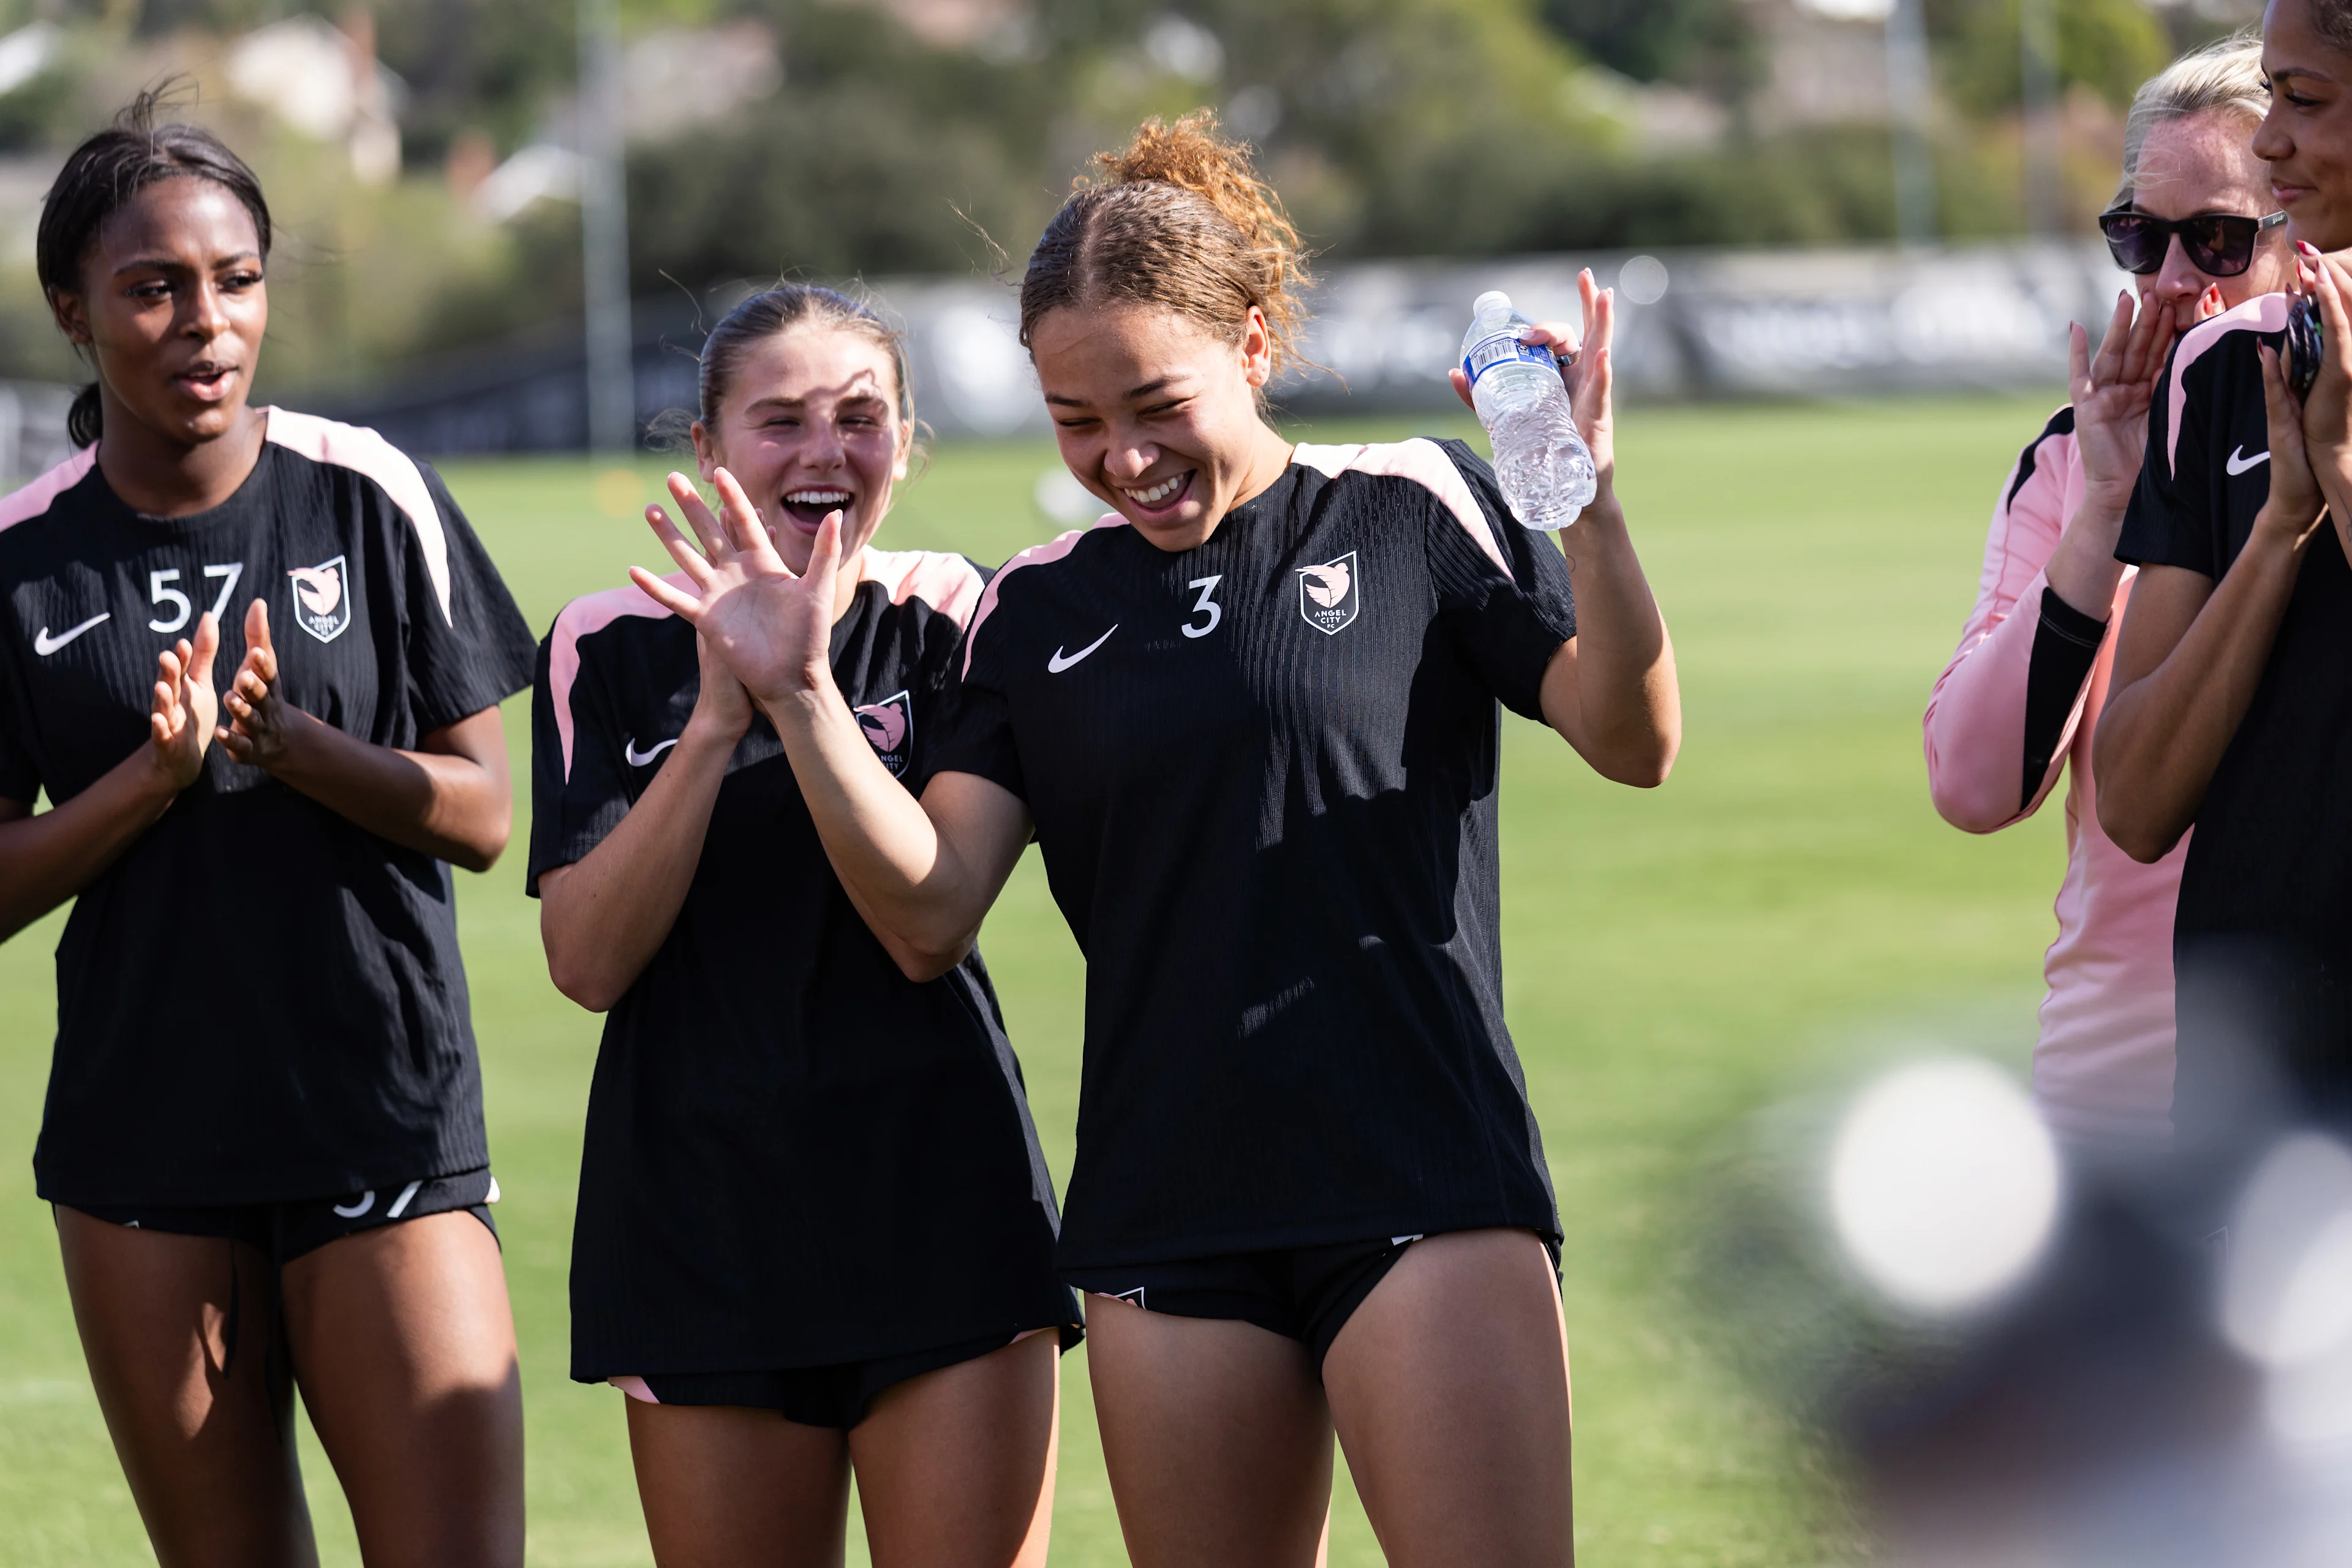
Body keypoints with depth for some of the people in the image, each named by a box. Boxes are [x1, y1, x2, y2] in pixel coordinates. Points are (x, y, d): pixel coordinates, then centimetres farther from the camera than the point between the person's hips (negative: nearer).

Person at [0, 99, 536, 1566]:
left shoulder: (371, 498, -2)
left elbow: (482, 814, -1)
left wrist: (291, 742, -18)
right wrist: (156, 774, -16)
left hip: (386, 1131, -1)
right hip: (141, 1154, 1)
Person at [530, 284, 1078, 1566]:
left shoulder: (944, 620, 1)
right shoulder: (610, 650, 3)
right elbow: (587, 961, -6)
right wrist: (716, 721, -15)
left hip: (939, 1207, -1)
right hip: (703, 1212, 1)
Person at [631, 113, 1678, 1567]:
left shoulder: (1409, 508, 3)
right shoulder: (1039, 609, 11)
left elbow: (1633, 742, -5)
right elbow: (931, 915, 4)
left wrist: (1590, 506, -21)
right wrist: (800, 696, -8)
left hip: (1424, 1192, -3)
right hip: (1166, 1218, 3)